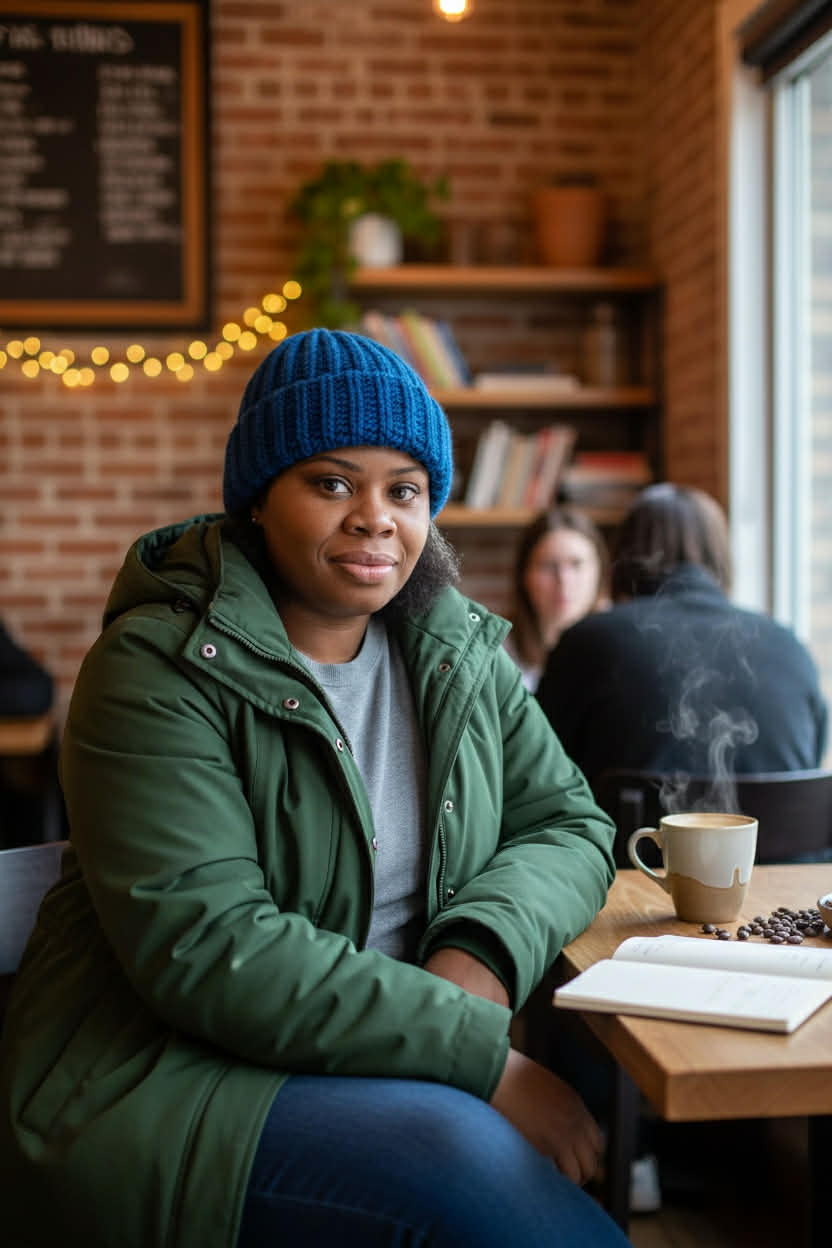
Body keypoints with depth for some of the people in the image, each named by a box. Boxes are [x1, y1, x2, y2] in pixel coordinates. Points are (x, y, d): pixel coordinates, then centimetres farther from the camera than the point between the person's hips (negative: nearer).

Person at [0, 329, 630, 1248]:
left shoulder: (459, 655, 7)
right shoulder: (158, 670, -12)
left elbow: (568, 824, 9)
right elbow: (208, 948, -21)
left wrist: (483, 953, -14)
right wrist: (486, 1057, -24)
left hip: (398, 1062, 5)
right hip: (163, 1084, -5)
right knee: (458, 1149, -30)